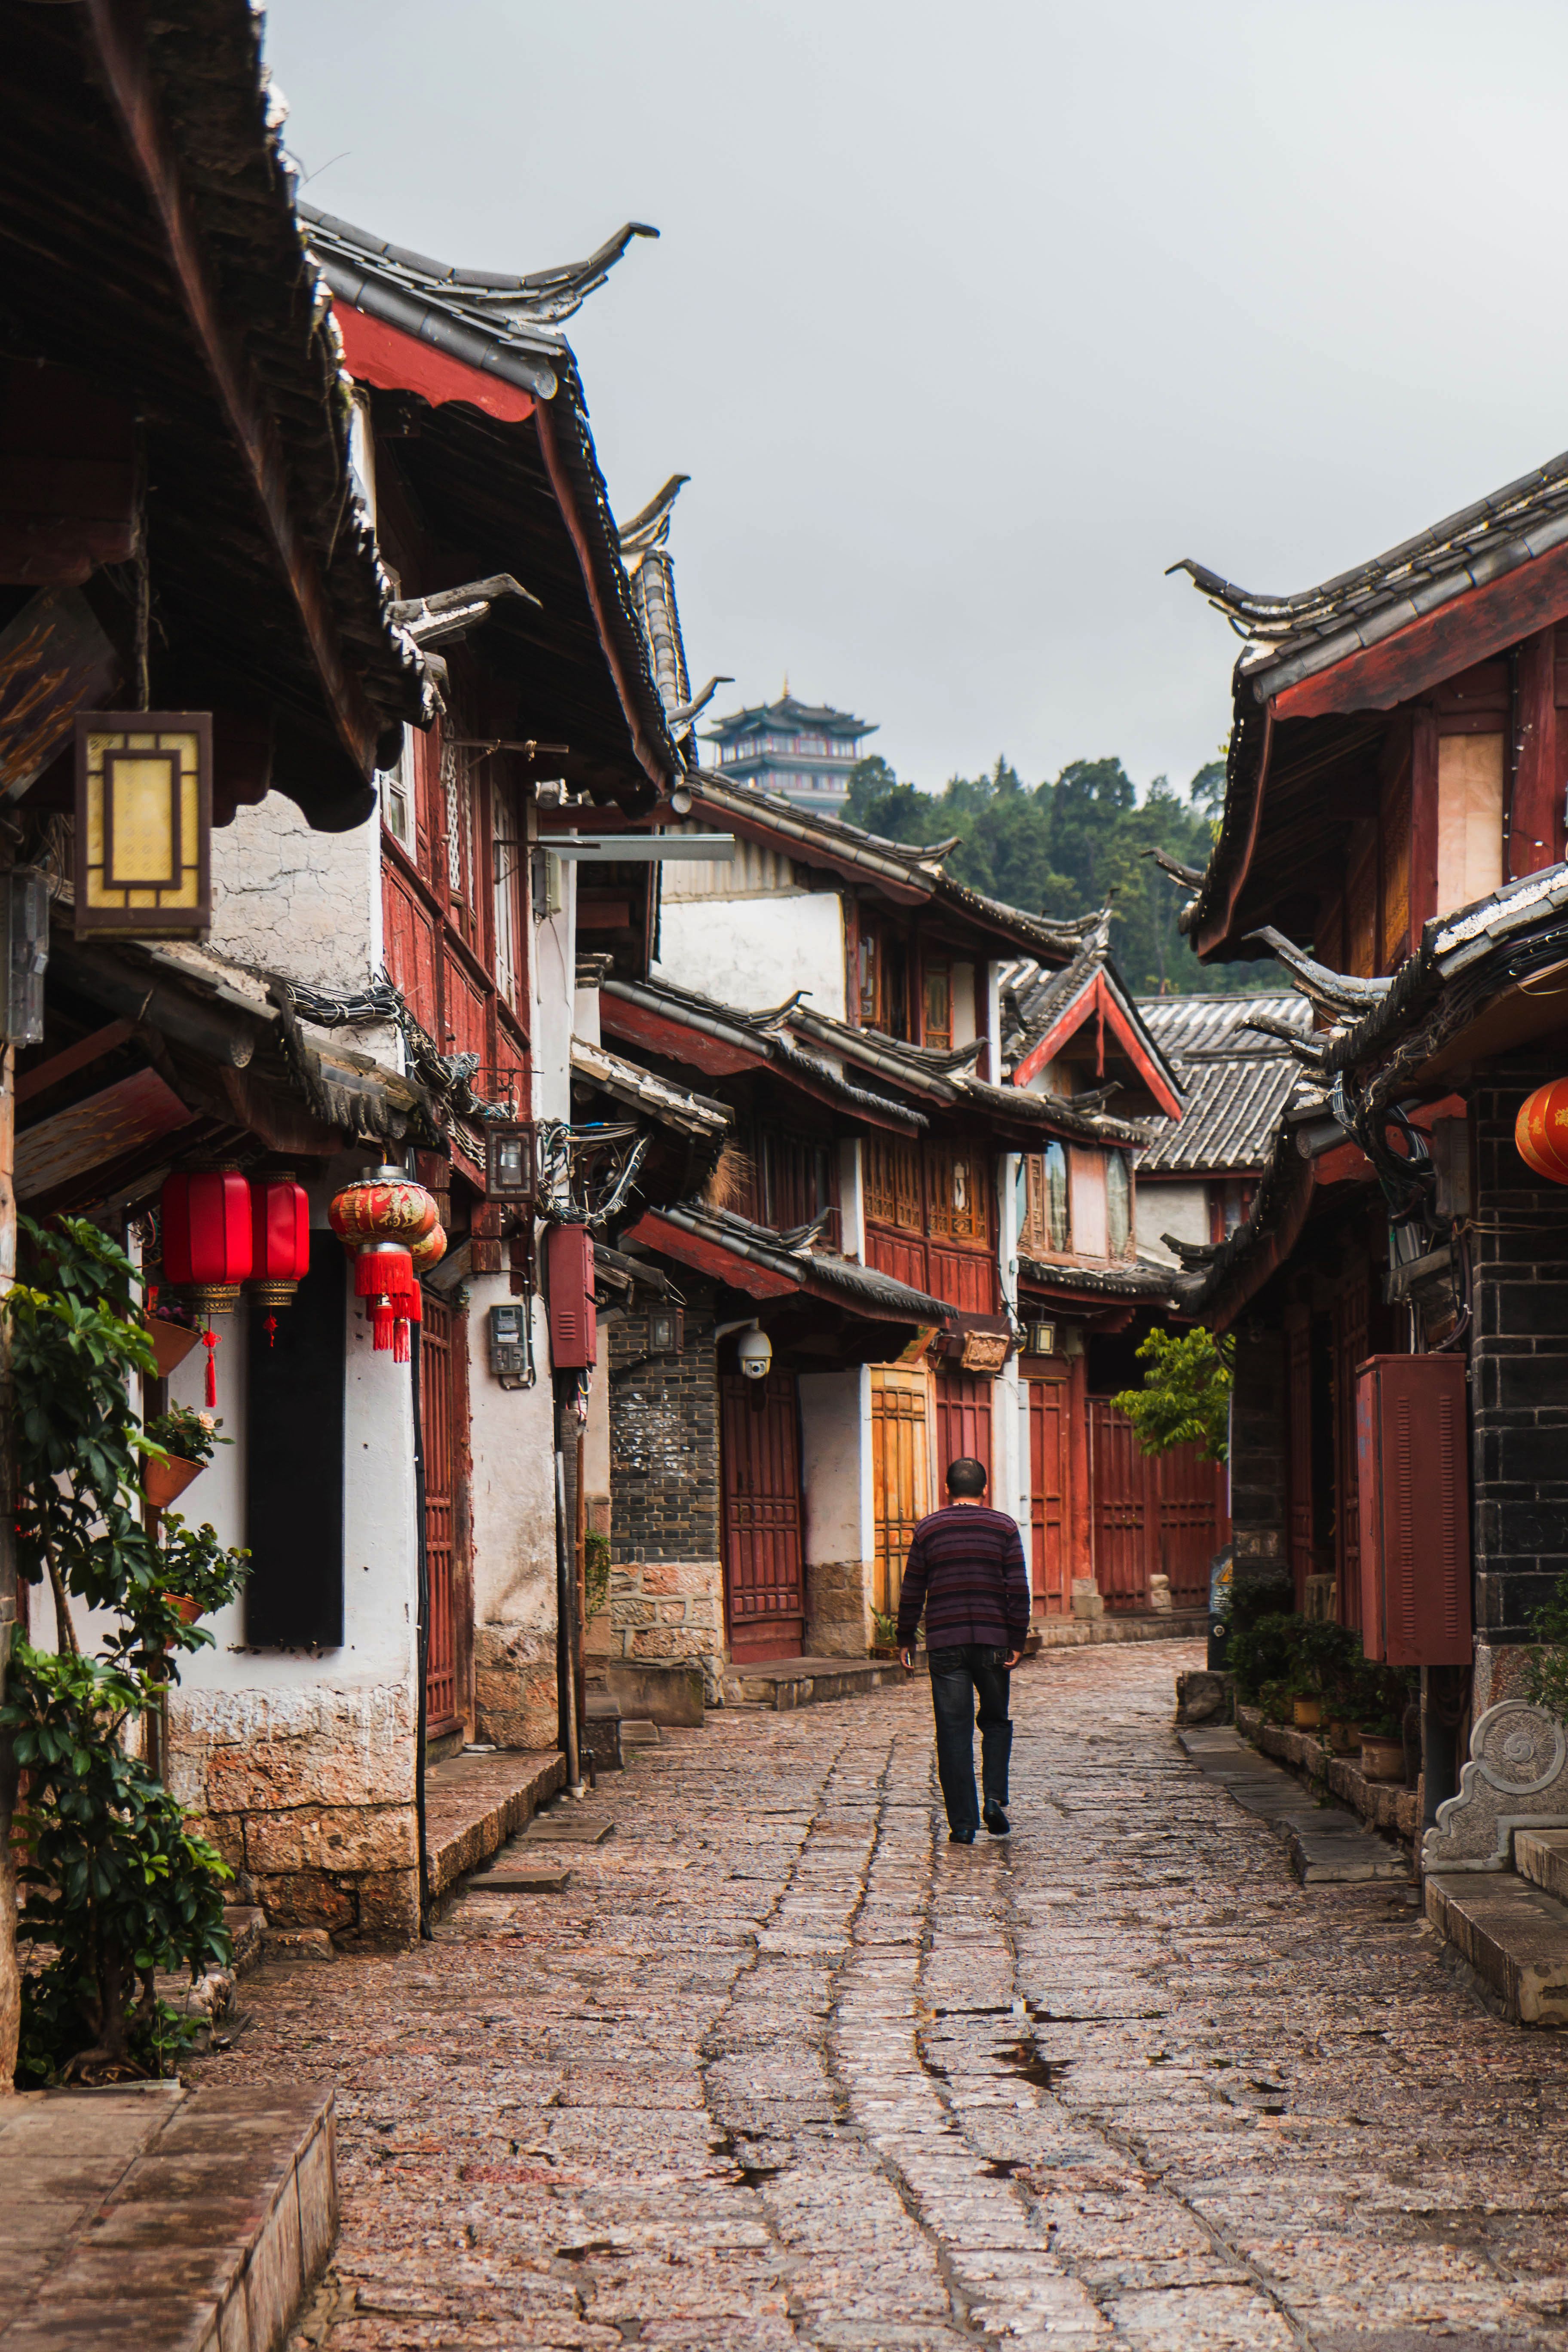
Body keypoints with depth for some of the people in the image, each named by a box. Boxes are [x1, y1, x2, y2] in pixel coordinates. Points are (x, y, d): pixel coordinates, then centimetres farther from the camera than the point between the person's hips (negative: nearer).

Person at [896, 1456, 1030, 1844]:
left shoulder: (928, 1530, 5)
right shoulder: (1004, 1527, 3)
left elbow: (912, 1592, 6)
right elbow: (1018, 1589, -3)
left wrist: (906, 1639, 16)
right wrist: (1016, 1642, -2)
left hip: (944, 1643, 0)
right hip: (993, 1642, 0)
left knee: (954, 1732, 2)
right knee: (996, 1721, 18)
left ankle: (962, 1824, 0)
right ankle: (995, 1798, 0)